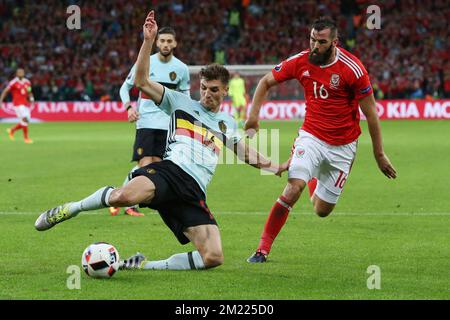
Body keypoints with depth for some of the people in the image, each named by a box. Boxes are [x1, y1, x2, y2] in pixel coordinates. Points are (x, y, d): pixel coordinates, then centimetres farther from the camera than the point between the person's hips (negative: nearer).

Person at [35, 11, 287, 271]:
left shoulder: (228, 124, 28)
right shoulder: (182, 103, 16)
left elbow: (247, 153, 43)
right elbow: (142, 82, 7)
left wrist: (275, 167, 27)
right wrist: (148, 41, -2)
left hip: (194, 194, 5)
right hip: (170, 170, -4)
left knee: (214, 257, -16)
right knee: (124, 195, -40)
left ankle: (144, 265, 0)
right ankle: (69, 209, -10)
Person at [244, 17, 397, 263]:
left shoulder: (352, 69, -17)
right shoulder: (300, 62, -9)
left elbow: (370, 112, -9)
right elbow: (266, 82, 6)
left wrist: (379, 154, -5)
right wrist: (253, 115, -8)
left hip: (342, 146, -1)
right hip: (311, 136, 1)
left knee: (322, 210, 6)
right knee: (292, 189, -24)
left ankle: (313, 179, 43)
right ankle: (263, 249, -13)